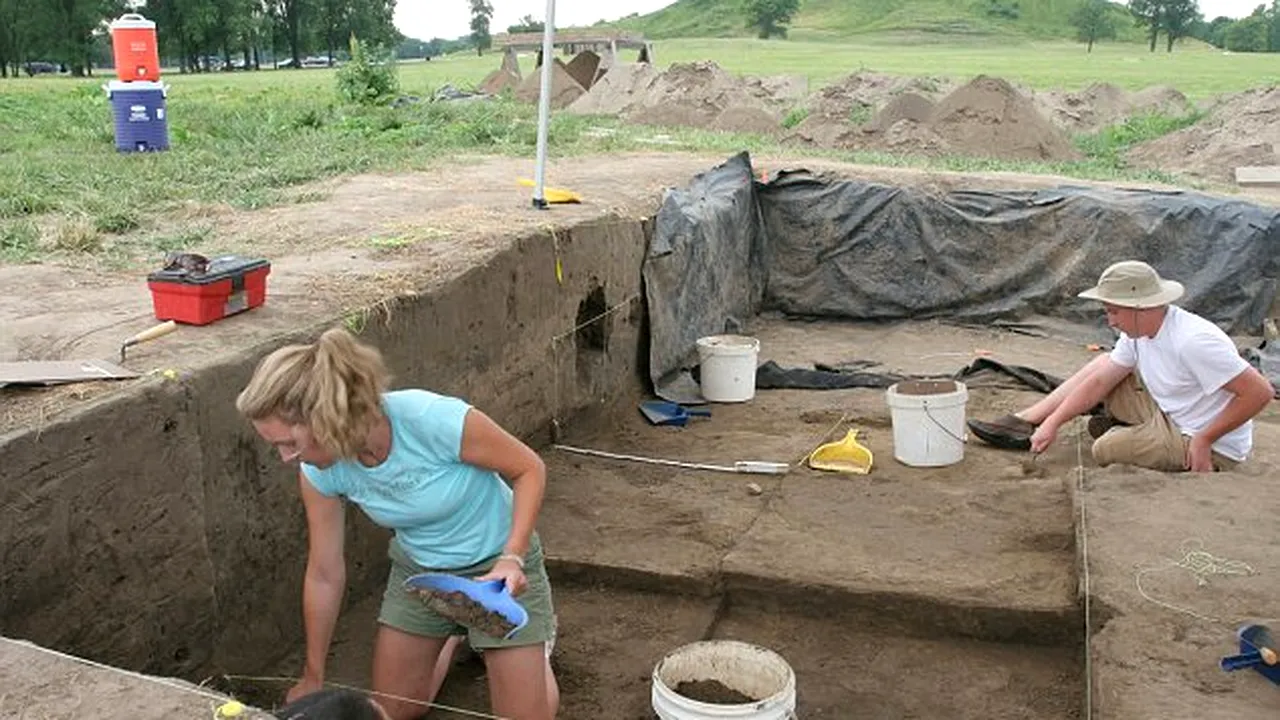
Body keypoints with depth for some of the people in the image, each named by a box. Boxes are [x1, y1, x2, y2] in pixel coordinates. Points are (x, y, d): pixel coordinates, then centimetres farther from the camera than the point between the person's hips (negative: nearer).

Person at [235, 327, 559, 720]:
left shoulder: (434, 420, -37)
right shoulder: (320, 471, -20)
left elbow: (529, 469, -20)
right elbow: (324, 574, -5)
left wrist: (512, 558, -32)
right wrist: (312, 677, 6)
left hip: (500, 564, -4)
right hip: (418, 569, 4)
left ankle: (533, 637, 29)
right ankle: (454, 637, 40)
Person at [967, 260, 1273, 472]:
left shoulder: (1193, 341, -31)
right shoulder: (1138, 333, -4)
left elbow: (1259, 392, -30)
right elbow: (1099, 381, 1)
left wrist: (1204, 441, -26)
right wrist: (1052, 423, -5)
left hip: (1211, 450, -9)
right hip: (1168, 413, 9)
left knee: (1103, 450, -17)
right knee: (1104, 366, 6)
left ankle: (1120, 434, 16)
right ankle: (1022, 424, 1)